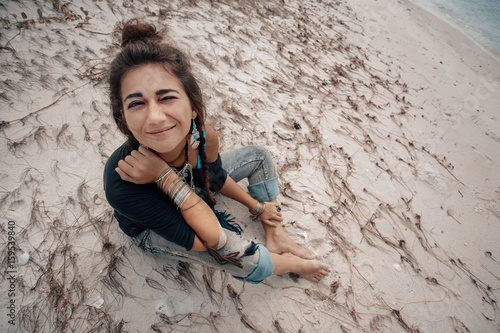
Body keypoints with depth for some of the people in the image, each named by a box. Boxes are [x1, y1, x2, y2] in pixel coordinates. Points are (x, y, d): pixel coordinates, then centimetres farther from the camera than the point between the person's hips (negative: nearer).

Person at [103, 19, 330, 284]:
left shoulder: (204, 137, -31)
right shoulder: (122, 184, -43)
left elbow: (217, 177, -6)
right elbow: (212, 240, -39)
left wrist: (257, 207, 5)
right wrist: (167, 178, -47)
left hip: (194, 186, 5)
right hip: (152, 230, -5)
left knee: (259, 156, 3)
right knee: (231, 249, -30)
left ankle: (275, 236, 10)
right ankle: (292, 263, 4)